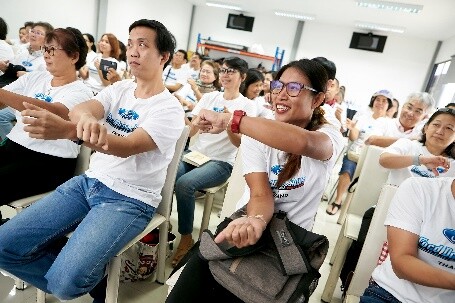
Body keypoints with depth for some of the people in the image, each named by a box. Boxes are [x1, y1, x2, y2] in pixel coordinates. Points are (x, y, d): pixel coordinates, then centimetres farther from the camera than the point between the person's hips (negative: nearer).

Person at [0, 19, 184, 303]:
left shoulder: (169, 109, -12)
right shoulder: (119, 89, 7)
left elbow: (127, 147, -26)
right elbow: (80, 108, -12)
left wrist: (67, 130, -41)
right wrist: (85, 117, -38)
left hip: (131, 200, -6)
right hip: (89, 182, 6)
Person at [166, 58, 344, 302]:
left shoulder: (330, 137, -8)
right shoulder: (257, 134, -3)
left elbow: (302, 143, -35)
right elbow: (260, 193, -15)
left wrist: (229, 119, -37)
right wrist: (255, 220, -38)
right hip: (247, 225, 2)